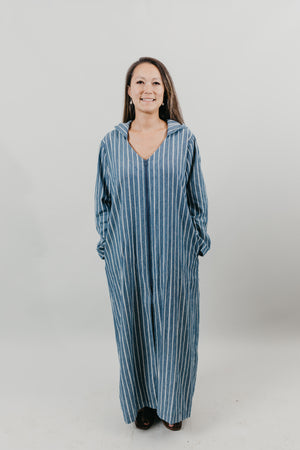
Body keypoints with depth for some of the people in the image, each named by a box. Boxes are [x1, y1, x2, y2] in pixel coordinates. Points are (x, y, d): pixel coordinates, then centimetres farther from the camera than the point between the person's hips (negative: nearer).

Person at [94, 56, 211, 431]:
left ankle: (172, 404, 37)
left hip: (175, 255, 0)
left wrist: (197, 243, 3)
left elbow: (197, 197, 4)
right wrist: (108, 245, 4)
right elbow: (102, 201, 8)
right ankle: (143, 402, 38)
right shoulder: (111, 143, 2)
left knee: (175, 327, 11)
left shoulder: (185, 139, 0)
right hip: (127, 257, 1)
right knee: (134, 327, 13)